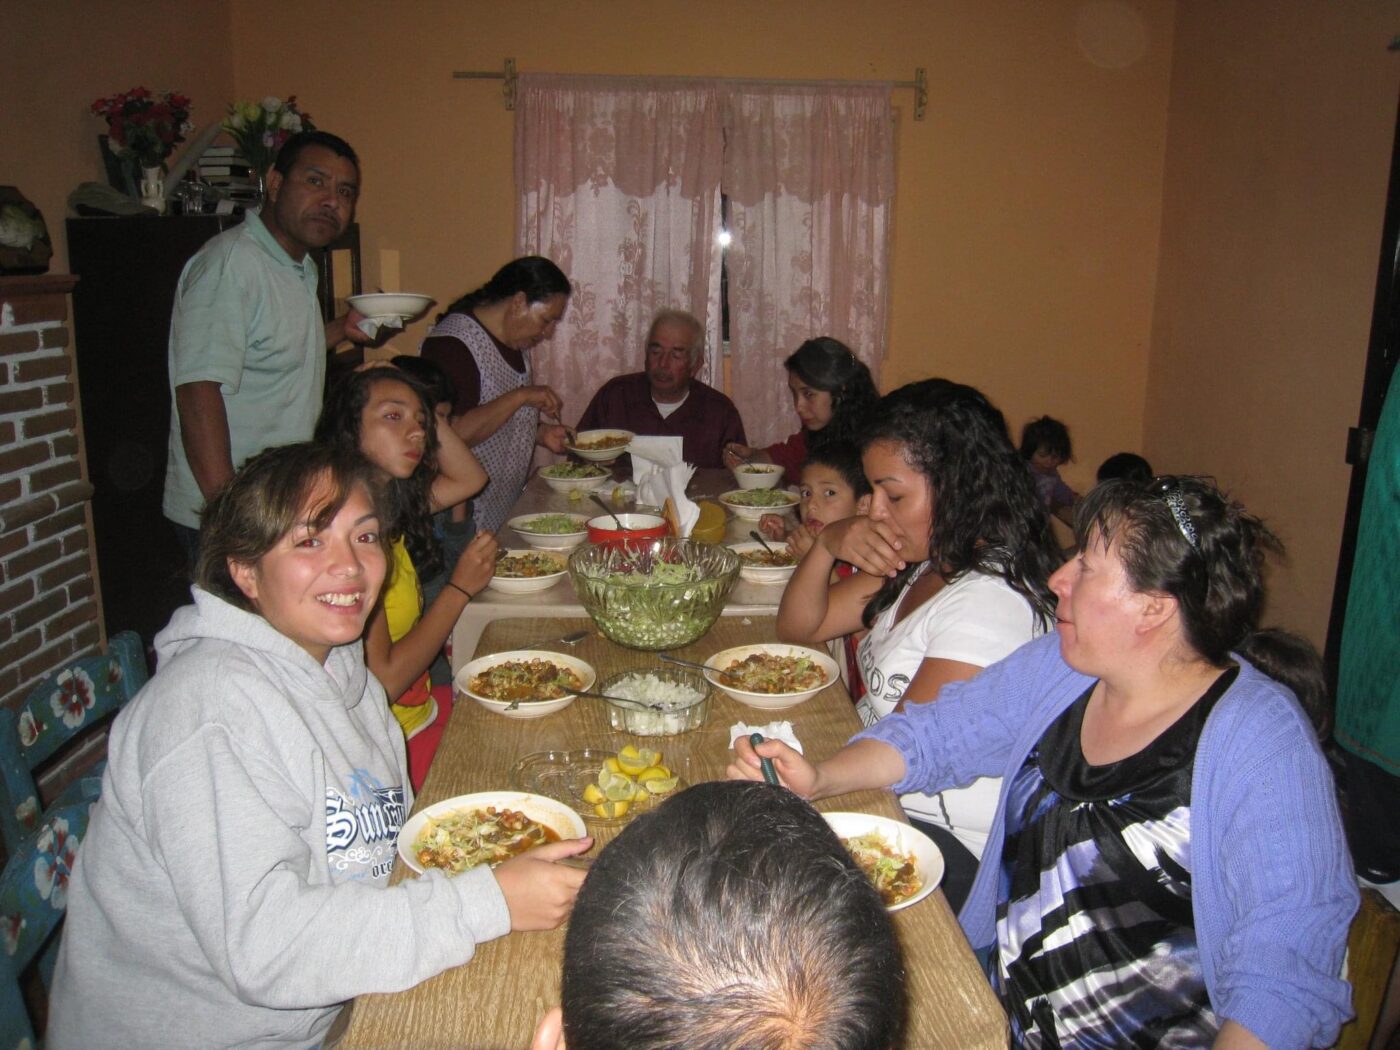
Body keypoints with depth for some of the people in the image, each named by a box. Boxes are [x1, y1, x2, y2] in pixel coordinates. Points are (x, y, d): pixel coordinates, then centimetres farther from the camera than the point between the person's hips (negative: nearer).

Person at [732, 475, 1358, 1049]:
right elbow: (936, 734, 11)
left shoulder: (1260, 741, -16)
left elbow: (1284, 972, -20)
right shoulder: (1057, 667, 2)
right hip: (996, 995, 6)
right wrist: (819, 779, -4)